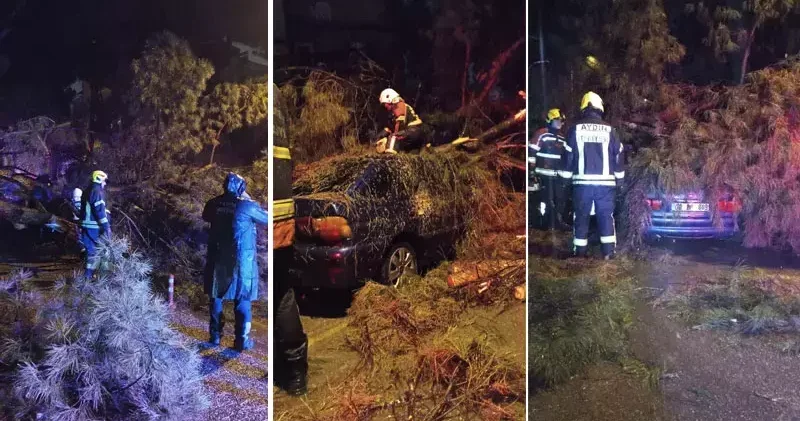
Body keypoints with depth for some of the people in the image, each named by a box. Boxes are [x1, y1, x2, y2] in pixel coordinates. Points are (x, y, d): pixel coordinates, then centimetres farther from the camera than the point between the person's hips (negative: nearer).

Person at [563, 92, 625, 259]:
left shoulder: (575, 129, 1)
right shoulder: (609, 130, 4)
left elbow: (568, 155, 2)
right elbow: (619, 155, 7)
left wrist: (567, 177, 11)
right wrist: (619, 178, 16)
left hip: (582, 182, 0)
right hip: (606, 182, 1)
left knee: (581, 218, 7)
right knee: (606, 217, 7)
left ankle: (580, 254, 10)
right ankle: (608, 254, 4)